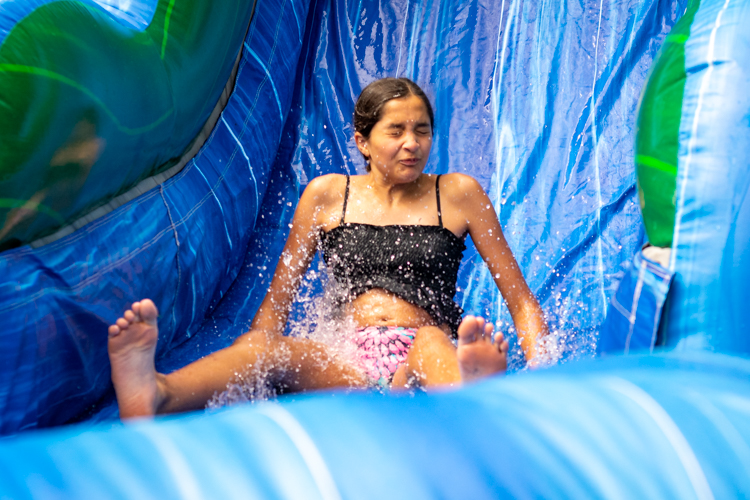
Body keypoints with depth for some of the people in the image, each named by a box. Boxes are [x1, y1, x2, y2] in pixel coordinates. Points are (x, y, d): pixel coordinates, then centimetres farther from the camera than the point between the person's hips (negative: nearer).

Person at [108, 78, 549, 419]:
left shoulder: (458, 195, 12)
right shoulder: (327, 195, 13)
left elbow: (521, 300, 11)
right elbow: (278, 300, 14)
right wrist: (243, 369, 0)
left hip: (422, 365, 0)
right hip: (345, 363, 1)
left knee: (433, 343, -37)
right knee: (273, 350, -32)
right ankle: (155, 394, -61)